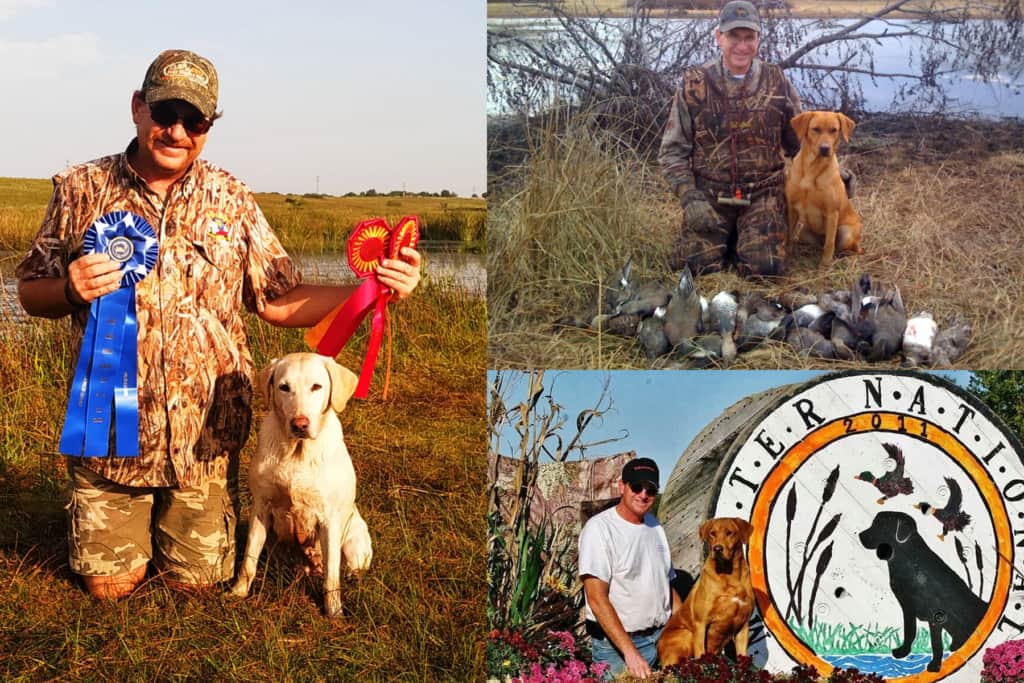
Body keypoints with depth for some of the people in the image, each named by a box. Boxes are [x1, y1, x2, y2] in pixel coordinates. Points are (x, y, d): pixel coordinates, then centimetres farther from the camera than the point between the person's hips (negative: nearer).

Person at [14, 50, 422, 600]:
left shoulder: (231, 200, -1)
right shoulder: (81, 190, -4)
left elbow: (280, 302, -2)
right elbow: (31, 293, 2)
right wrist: (71, 290, -22)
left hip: (205, 437, 1)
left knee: (197, 580, 12)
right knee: (110, 584, 10)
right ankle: (124, 518, 42)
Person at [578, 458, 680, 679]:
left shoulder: (654, 525, 9)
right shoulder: (599, 528, -14)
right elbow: (597, 598, -20)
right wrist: (630, 651, -26)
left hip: (662, 638, 6)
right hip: (616, 645, -6)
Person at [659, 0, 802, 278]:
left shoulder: (777, 83, 1)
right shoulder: (694, 85, -3)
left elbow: (799, 143, 12)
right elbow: (673, 150, 0)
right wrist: (690, 198, -11)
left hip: (763, 192, 0)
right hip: (708, 193, 0)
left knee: (765, 266, -18)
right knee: (696, 264, -16)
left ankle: (745, 235, 17)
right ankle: (724, 235, 18)